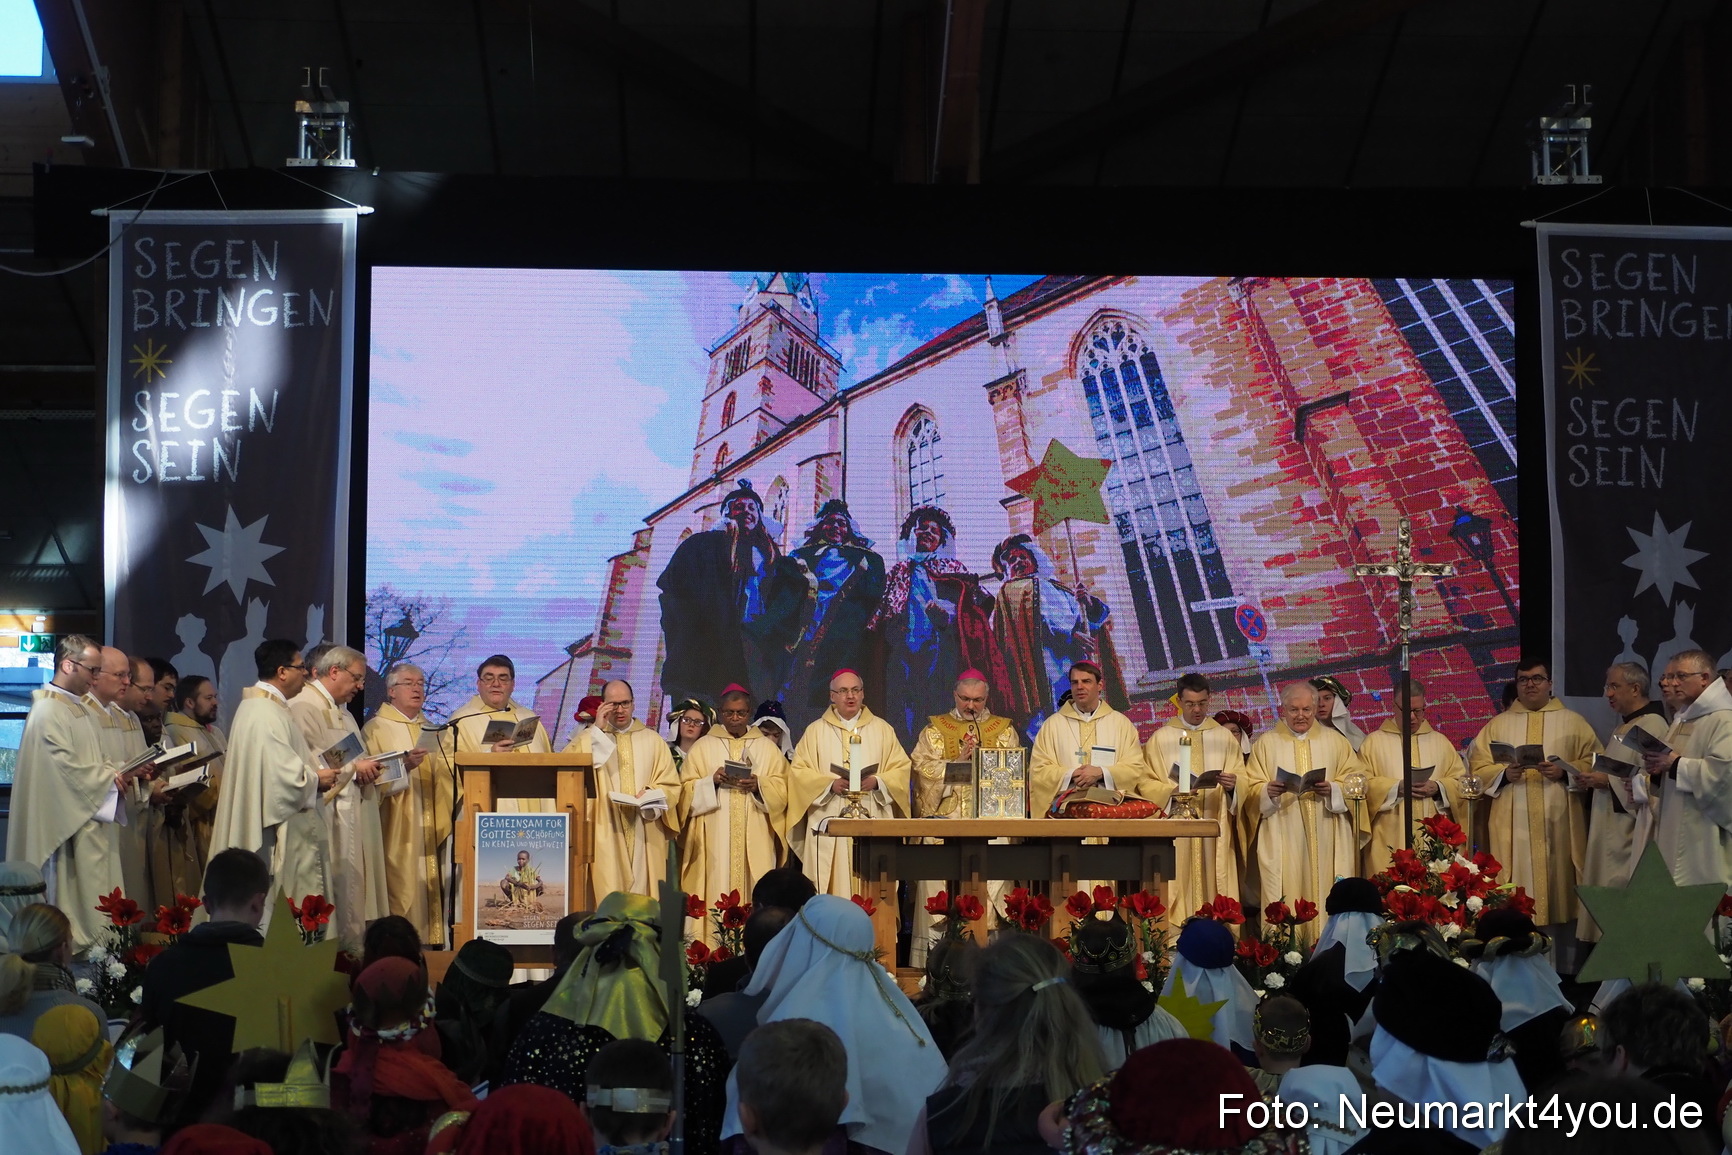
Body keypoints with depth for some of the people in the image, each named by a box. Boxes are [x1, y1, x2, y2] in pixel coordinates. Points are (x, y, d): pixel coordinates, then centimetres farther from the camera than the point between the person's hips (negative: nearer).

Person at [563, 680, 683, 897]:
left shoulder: (653, 740, 15)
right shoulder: (590, 738, 12)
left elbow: (671, 784, 11)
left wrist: (650, 793, -10)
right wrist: (598, 729, -8)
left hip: (645, 836, 1)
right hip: (606, 835, -1)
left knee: (643, 892, -4)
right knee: (607, 890, -10)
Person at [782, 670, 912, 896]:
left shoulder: (882, 729, 13)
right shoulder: (816, 731, 10)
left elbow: (901, 767, 8)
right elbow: (798, 771, 3)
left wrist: (877, 782, -10)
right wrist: (830, 784, -12)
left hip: (873, 822, 1)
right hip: (829, 824, -1)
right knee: (835, 882, -7)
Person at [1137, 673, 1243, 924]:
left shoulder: (1224, 737, 13)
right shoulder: (1161, 738, 8)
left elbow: (1242, 780, 8)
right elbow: (1146, 783, 1)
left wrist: (1232, 784, -15)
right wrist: (1173, 791, -17)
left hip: (1214, 828, 1)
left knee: (1212, 883, -4)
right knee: (1179, 883, -8)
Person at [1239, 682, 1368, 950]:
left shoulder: (1335, 741, 12)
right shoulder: (1266, 743, 9)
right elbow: (1252, 788, 4)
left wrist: (1333, 789, -12)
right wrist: (1268, 791, -18)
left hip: (1326, 837, 1)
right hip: (1282, 839, -1)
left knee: (1325, 893, -3)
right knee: (1285, 902, -6)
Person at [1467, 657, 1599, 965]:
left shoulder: (1573, 722, 12)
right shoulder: (1498, 725, 14)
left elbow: (1594, 763, 3)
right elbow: (1477, 768, 7)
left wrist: (1565, 771, -13)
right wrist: (1504, 773, -11)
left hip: (1559, 826, 0)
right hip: (1513, 830, 1)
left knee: (1561, 894, -2)